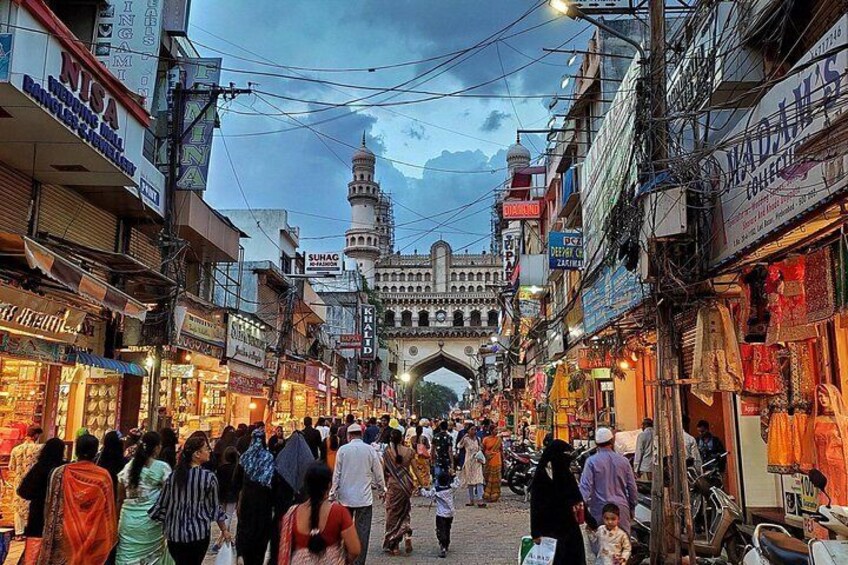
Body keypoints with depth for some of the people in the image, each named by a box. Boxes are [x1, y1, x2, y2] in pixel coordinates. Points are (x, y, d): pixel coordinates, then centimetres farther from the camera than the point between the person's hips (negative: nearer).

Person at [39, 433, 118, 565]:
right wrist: (110, 538, 5)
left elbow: (51, 508, -2)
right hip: (94, 538, 0)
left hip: (65, 535, 0)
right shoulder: (104, 476, -8)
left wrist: (51, 536, 9)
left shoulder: (61, 472, -7)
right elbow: (108, 511, -4)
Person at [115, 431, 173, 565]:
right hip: (150, 520, -4)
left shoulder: (128, 467, 6)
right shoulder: (162, 468, -7)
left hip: (128, 520, 4)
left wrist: (118, 520, 22)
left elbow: (120, 499, 12)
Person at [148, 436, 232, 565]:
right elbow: (214, 507, -4)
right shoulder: (209, 477, -11)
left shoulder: (173, 475, -1)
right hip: (199, 533, -3)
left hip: (174, 533, 3)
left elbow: (162, 503, 4)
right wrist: (224, 530, 9)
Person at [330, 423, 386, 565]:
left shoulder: (343, 449, -4)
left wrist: (333, 493, 9)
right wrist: (382, 490, 19)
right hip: (364, 497, -1)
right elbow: (378, 472, 4)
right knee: (362, 532, 4)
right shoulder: (370, 450, -3)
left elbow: (336, 473, -1)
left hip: (345, 496, 1)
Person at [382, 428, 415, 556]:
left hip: (392, 485, -2)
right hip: (406, 484, 2)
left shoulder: (387, 452, -7)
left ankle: (393, 546, 12)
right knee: (405, 512, 20)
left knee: (392, 513, 9)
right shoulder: (409, 452, -3)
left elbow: (383, 471, -3)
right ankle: (407, 536, 0)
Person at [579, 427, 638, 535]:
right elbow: (632, 487, 11)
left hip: (600, 508, -2)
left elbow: (585, 485, -10)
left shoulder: (592, 461, -4)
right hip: (621, 508, 3)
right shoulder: (623, 460, 6)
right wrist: (632, 508, 20)